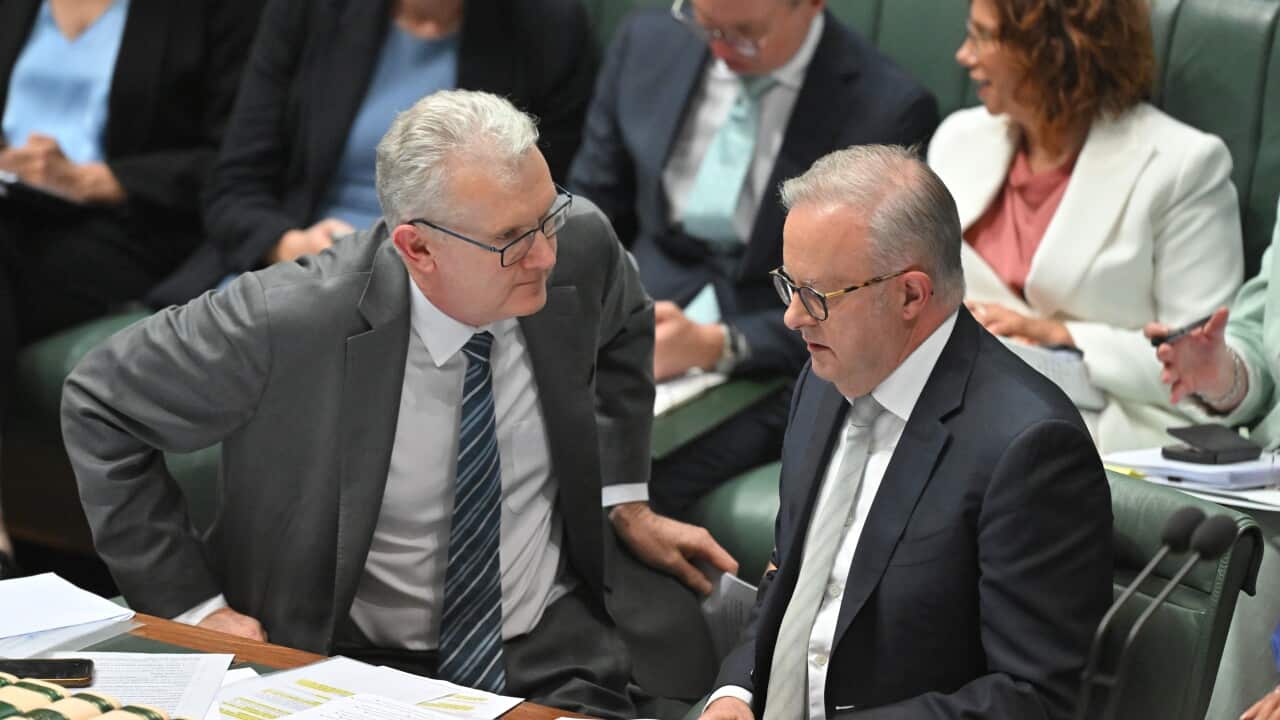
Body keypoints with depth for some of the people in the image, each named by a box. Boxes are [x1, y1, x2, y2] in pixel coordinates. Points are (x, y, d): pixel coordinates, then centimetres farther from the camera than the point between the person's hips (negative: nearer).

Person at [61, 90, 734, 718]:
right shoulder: (286, 320, -22)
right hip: (358, 661, -2)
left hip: (552, 655, 3)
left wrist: (624, 502, 15)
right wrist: (193, 606, -9)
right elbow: (100, 405, -8)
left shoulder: (581, 244, -10)